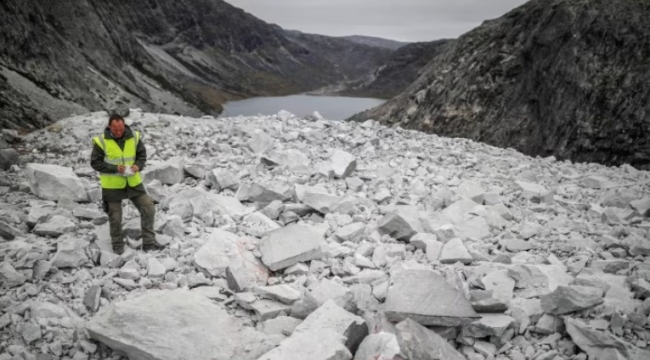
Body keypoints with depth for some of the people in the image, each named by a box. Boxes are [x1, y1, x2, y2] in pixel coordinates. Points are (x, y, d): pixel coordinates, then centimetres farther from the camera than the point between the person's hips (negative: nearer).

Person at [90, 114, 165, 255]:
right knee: (115, 217, 9)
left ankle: (149, 242, 12)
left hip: (133, 182, 3)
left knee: (148, 209, 0)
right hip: (112, 185, -3)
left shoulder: (134, 137, -6)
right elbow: (95, 163, -10)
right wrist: (114, 168, -23)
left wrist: (138, 166, -16)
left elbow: (142, 155, 5)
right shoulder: (101, 141, -14)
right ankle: (117, 244, 31)